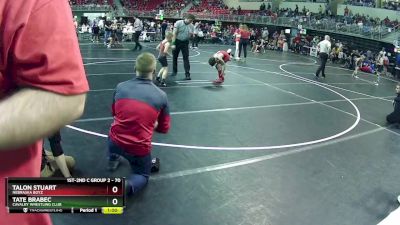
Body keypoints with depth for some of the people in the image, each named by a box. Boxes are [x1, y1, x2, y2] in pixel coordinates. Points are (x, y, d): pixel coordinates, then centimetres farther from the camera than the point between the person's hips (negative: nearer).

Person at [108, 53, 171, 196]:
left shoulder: (120, 87, -1)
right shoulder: (161, 96, -7)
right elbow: (164, 128, 5)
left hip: (115, 142, 3)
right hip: (139, 148, -3)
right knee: (142, 175, 23)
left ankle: (113, 159, 37)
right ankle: (128, 186, -8)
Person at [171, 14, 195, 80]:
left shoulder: (191, 26, 0)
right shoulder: (178, 23, -11)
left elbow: (191, 36, 8)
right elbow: (174, 34, -13)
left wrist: (191, 35, -17)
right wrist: (173, 44, -19)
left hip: (185, 43, 1)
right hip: (177, 41, -1)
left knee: (186, 58, -5)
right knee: (175, 57, 10)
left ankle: (187, 74, -6)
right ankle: (174, 71, 28)